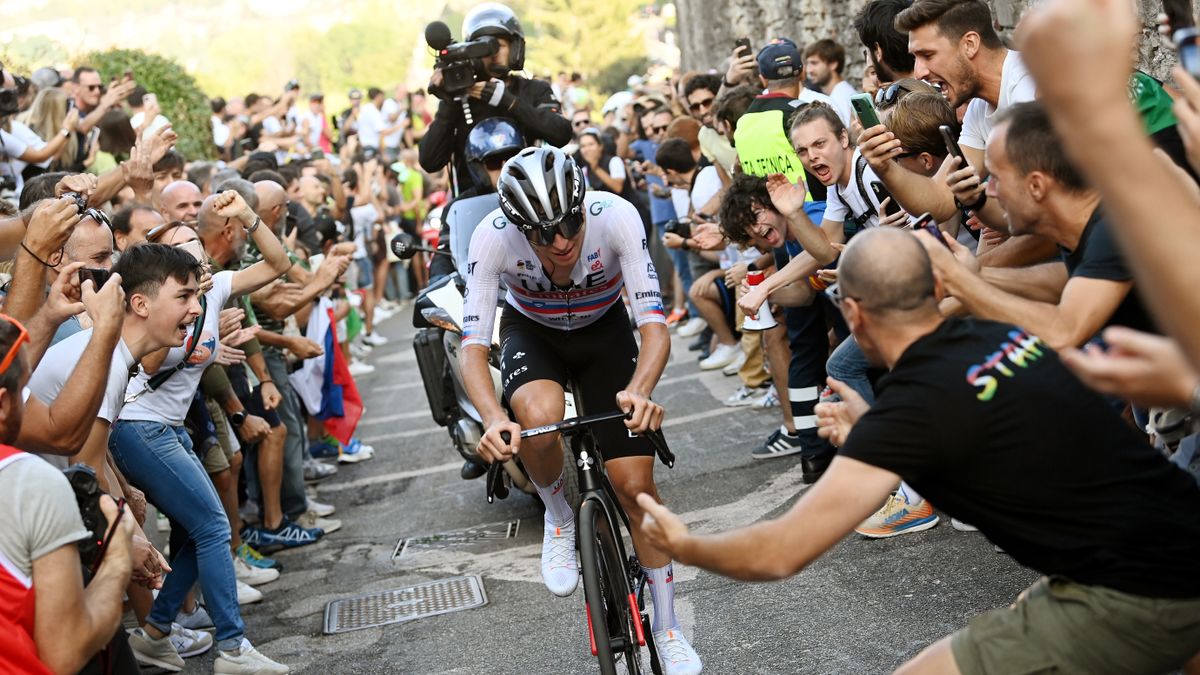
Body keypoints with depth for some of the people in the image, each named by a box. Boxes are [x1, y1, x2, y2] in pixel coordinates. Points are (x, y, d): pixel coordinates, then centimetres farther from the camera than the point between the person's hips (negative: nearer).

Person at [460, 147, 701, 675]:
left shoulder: (615, 216, -34)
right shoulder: (493, 236, -32)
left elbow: (654, 323, -36)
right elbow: (473, 343, -32)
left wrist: (639, 390, -56)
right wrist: (493, 419, -51)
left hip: (604, 329, 0)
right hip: (531, 332, 0)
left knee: (636, 485, -7)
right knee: (540, 418, -36)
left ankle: (668, 630, 14)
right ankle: (558, 516, -2)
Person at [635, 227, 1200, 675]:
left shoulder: (914, 406, -15)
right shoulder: (1005, 333, 6)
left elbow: (780, 552, -12)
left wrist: (684, 547, 5)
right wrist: (870, 431, 28)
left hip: (1133, 602, -8)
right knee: (1023, 622, 33)